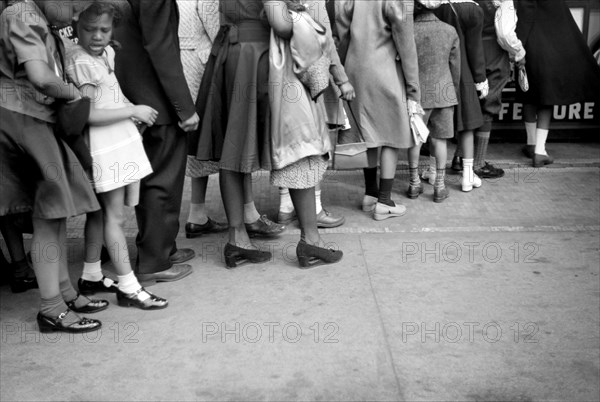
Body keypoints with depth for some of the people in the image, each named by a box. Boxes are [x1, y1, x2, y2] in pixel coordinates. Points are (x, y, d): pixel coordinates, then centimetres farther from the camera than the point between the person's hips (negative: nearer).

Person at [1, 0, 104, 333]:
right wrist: (73, 93, -9)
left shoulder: (43, 27, 19)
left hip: (39, 122, 10)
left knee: (56, 215, 14)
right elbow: (41, 78, -26)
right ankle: (51, 309, 2)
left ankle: (64, 292, 25)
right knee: (49, 219, -5)